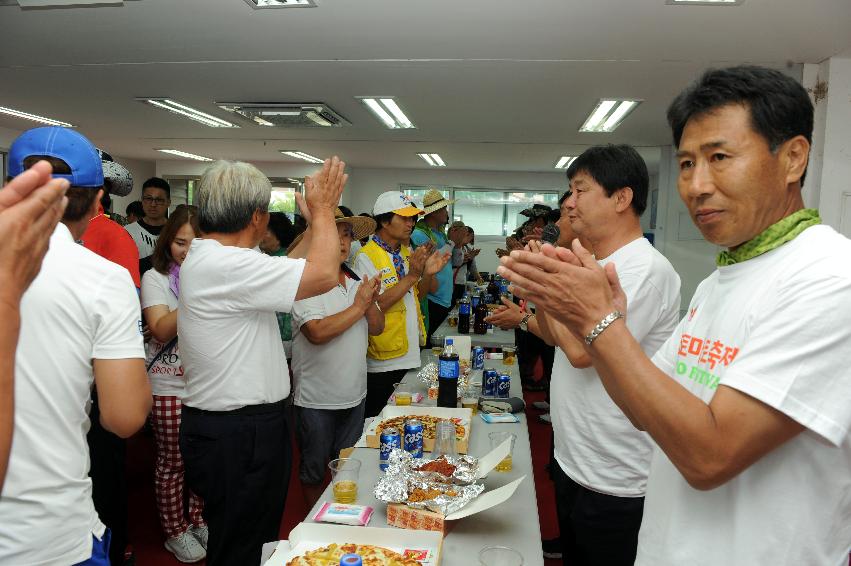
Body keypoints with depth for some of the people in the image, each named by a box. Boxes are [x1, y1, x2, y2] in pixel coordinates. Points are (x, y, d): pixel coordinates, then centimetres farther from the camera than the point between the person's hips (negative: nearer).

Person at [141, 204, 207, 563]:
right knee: (173, 463, 7)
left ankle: (196, 519, 32)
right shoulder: (156, 278, -6)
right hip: (169, 388, -4)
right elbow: (161, 331, -18)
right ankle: (175, 532, 25)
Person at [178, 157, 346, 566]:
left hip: (236, 428, 10)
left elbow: (286, 270, 17)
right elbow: (323, 274, -28)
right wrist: (322, 209, -11)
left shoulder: (205, 257, 9)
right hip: (238, 436, -10)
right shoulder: (224, 265, -24)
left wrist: (315, 220, 20)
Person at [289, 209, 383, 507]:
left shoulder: (357, 282, 6)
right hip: (316, 400, -6)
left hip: (354, 394, 6)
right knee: (314, 471, 14)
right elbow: (317, 332, -28)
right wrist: (358, 306, -20)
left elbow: (377, 328, 5)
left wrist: (371, 302, -14)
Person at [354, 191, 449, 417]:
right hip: (384, 363, -7)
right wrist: (412, 275, -23)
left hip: (411, 354, 7)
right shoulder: (367, 257, -14)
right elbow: (374, 306, -22)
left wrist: (428, 274, -3)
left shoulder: (407, 252, 10)